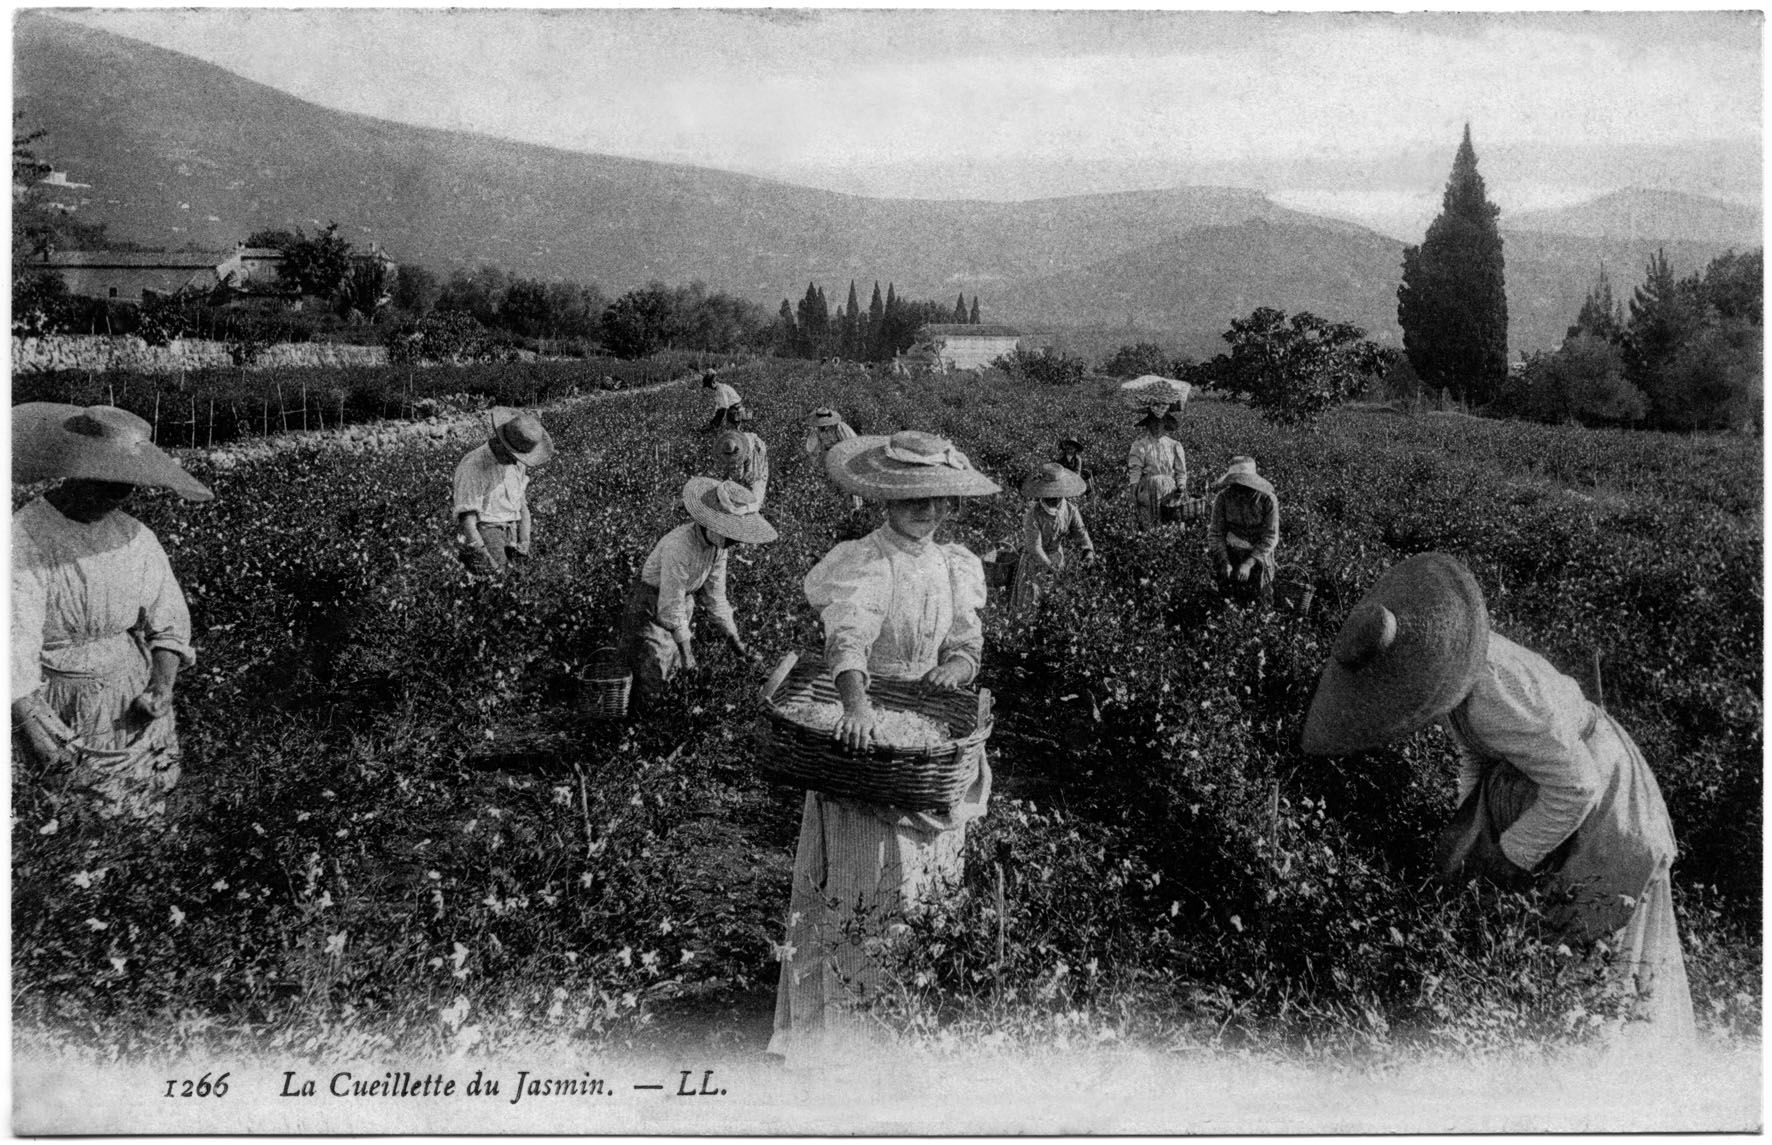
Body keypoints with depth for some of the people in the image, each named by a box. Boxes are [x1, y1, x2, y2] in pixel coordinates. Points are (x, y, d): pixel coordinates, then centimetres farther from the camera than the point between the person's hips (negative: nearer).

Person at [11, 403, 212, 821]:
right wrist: (29, 720, -30)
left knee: (141, 814, 3)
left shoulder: (136, 538, 4)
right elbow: (15, 640, -19)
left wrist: (163, 686, -7)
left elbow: (169, 622, 11)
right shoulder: (23, 539, -12)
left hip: (134, 708, 4)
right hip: (54, 708, -4)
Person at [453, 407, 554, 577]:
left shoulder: (517, 464, 12)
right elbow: (466, 518, -17)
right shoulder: (473, 467, -13)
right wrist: (483, 556, -25)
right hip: (483, 537, -7)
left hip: (511, 539, 7)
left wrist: (524, 544, 4)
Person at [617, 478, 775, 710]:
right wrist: (686, 650, -20)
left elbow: (714, 594, 2)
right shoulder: (679, 546, -34)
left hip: (683, 606, 8)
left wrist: (734, 639, 2)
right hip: (649, 610, -7)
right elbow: (671, 606, -27)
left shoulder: (718, 543, -9)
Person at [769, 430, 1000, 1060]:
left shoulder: (952, 567, 6)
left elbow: (967, 644, 9)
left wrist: (957, 666, -15)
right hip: (864, 724, -7)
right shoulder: (866, 563, -18)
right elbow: (848, 635, -35)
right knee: (862, 862, -7)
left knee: (922, 861, 15)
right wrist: (856, 703, -52)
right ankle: (816, 1024, 5)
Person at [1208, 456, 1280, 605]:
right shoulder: (1222, 497, -15)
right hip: (1231, 554, 1)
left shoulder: (1268, 499, -18)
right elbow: (1217, 534, -9)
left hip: (1259, 555, -1)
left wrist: (1249, 563, -24)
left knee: (1260, 602, 6)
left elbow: (1271, 537, -16)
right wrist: (1224, 563, -21)